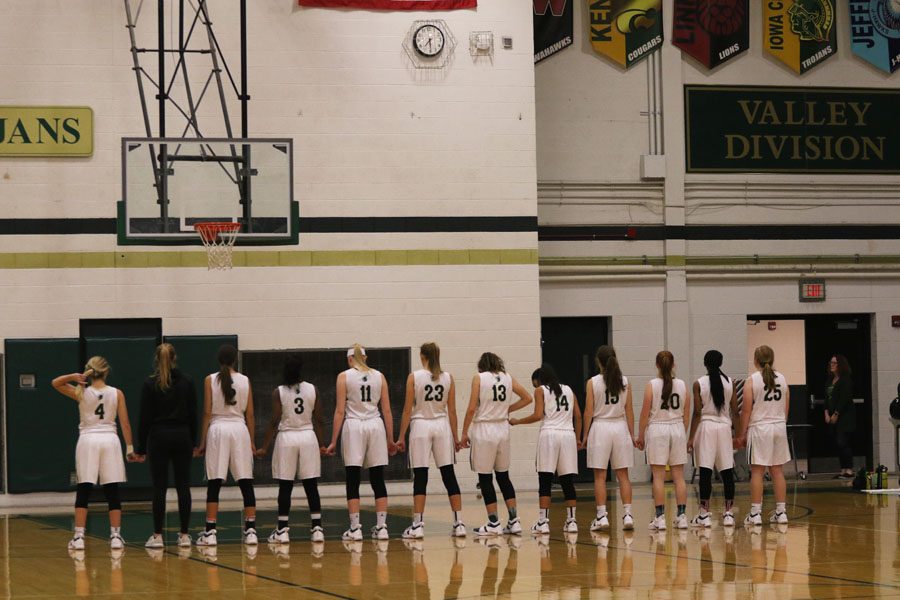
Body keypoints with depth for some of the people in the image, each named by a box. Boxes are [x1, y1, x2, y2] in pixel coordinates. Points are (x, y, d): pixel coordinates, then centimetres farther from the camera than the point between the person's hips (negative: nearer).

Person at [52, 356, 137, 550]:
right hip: (110, 440, 1)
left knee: (83, 491, 1)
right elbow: (125, 424, 0)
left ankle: (79, 537, -5)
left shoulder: (82, 393, 0)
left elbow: (55, 383, 8)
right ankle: (115, 536, 1)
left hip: (88, 440, -1)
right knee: (112, 492, 4)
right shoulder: (117, 394, 2)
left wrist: (73, 377, -11)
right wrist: (130, 448, 6)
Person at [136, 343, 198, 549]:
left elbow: (145, 418, -4)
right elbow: (193, 414, 4)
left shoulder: (150, 384, -5)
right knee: (183, 486, 4)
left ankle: (158, 536, 0)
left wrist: (141, 447, 2)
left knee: (159, 488, 0)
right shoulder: (187, 382, 1)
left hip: (158, 438, -2)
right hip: (182, 436, 2)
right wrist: (193, 442, 12)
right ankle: (184, 535, 4)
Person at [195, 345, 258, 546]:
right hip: (239, 428, 1)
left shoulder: (210, 380, -1)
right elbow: (250, 414, 5)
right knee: (246, 483, 3)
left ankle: (210, 532, -4)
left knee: (214, 484, 0)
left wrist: (203, 441, 2)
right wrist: (251, 441, 12)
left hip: (217, 428, -1)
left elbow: (207, 413, -3)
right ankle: (251, 530, 0)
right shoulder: (245, 380, 4)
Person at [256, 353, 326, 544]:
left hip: (286, 438, -2)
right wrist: (322, 444, 11)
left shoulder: (279, 392, -7)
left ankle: (282, 530, 3)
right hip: (308, 437, 2)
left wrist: (265, 447, -2)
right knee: (311, 486, 4)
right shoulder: (312, 390, 0)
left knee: (285, 487, 3)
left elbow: (274, 422, -8)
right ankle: (317, 528, 2)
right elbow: (318, 420, 2)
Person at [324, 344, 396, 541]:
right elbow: (387, 410, 6)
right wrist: (390, 439, 12)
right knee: (378, 481, 6)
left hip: (354, 426, -2)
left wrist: (333, 441, -1)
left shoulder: (344, 377, 0)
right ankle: (381, 527, 4)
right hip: (376, 426, 2)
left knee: (353, 482, 1)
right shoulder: (379, 376, 7)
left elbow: (340, 411, -4)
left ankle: (355, 529, -3)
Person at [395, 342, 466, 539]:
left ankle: (417, 525, -5)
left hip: (420, 426, -2)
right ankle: (458, 523, 4)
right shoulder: (448, 378, 3)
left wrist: (401, 437, 0)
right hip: (442, 426, 2)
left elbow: (407, 410, -5)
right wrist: (455, 436, 12)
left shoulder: (414, 377, -4)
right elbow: (452, 410, 5)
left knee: (420, 477, -1)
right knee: (449, 476, 5)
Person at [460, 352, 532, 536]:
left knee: (485, 479, 3)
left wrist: (464, 433, -4)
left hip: (484, 431, -5)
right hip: (503, 429, 5)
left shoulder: (479, 378, -6)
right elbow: (527, 398, 13)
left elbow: (472, 408, -11)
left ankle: (493, 524, 2)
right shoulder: (507, 378, 7)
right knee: (503, 476, 14)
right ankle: (514, 521, 10)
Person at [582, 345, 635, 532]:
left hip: (600, 427, -2)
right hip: (620, 427, 2)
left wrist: (585, 435, 3)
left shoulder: (593, 382, -6)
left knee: (600, 476, 2)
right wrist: (632, 434, 10)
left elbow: (589, 412, -5)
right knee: (622, 474, 7)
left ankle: (602, 516, -2)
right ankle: (627, 514, 2)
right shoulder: (624, 381, 1)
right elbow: (629, 410, 3)